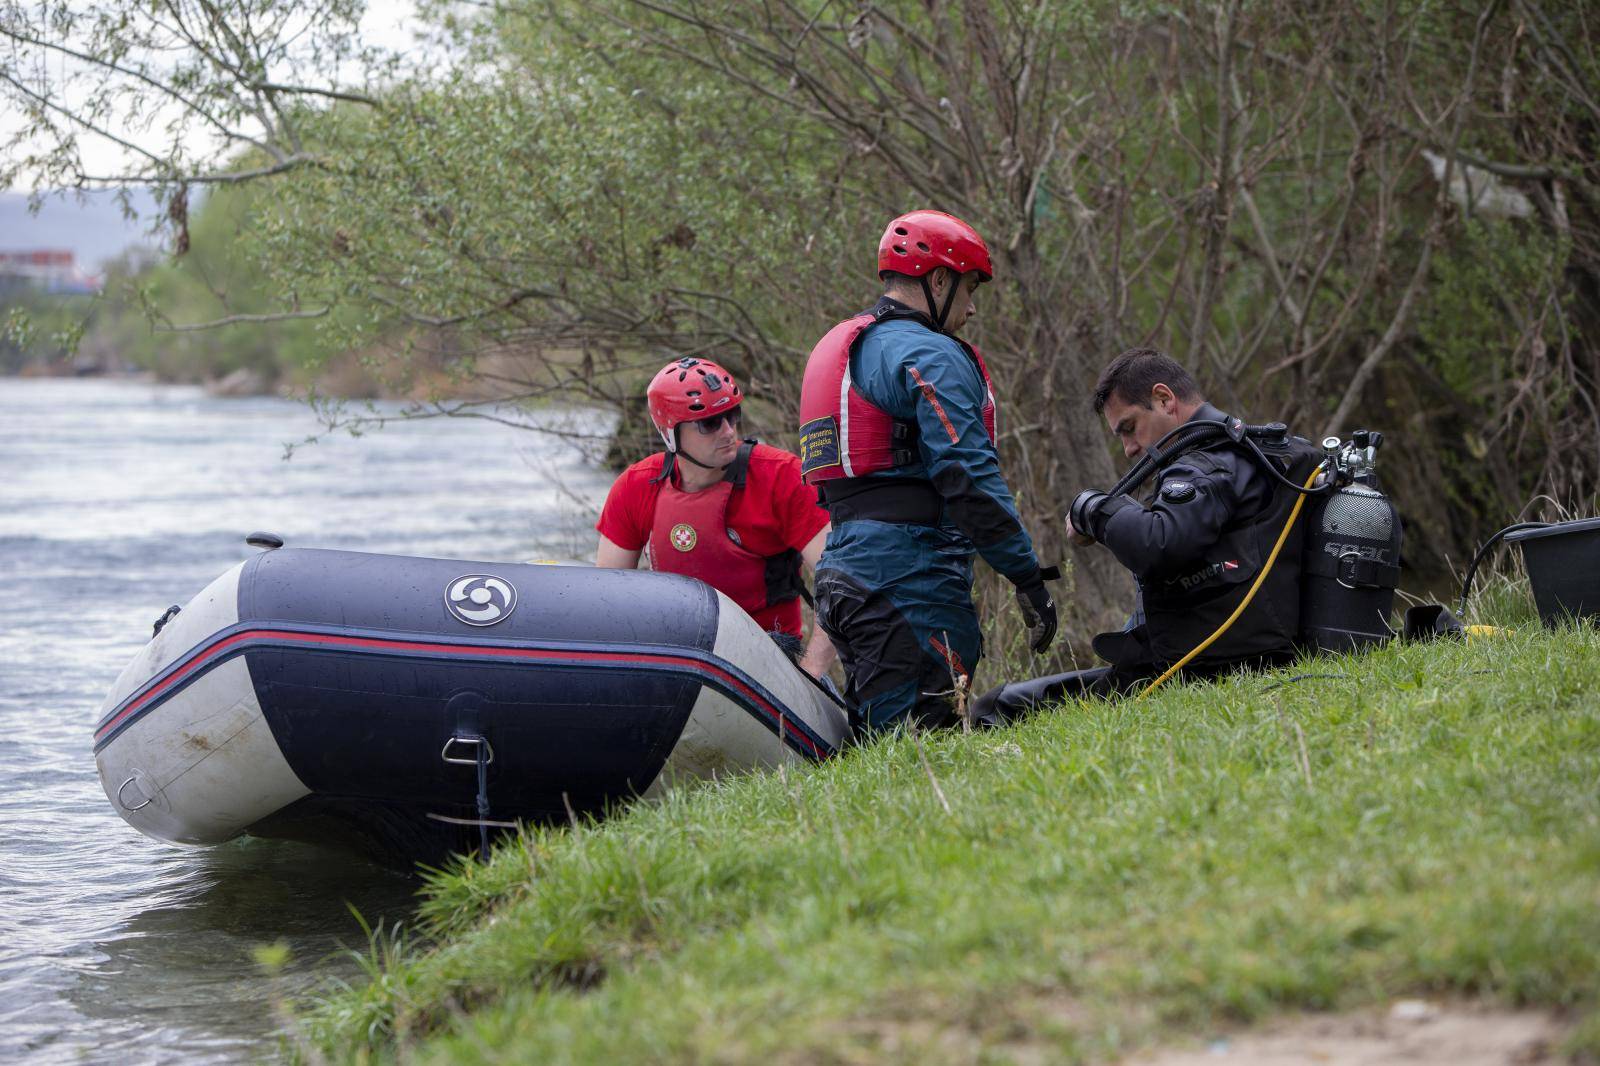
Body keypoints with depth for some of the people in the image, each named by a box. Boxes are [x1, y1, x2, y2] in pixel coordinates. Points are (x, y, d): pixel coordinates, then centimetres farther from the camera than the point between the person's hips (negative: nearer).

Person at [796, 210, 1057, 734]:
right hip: (912, 574, -9)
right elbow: (971, 478, -16)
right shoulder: (929, 356, -8)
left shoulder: (836, 348, 23)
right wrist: (1029, 578, -14)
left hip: (844, 567, 9)